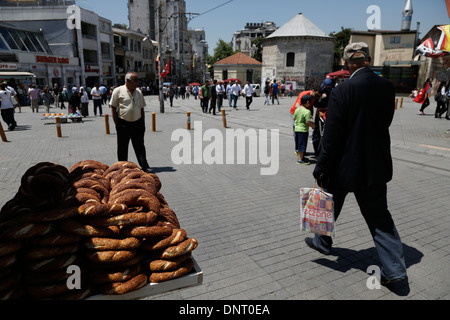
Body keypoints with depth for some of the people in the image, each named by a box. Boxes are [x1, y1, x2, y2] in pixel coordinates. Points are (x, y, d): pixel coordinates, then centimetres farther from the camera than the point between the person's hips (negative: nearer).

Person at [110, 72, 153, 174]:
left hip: (137, 123, 3)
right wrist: (117, 124, -7)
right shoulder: (118, 91, -4)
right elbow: (113, 108, -3)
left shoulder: (139, 92, 10)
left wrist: (143, 123, 10)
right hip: (123, 124, -3)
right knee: (122, 148, 7)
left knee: (140, 146, 5)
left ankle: (145, 166, 7)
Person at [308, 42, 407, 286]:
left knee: (330, 205, 19)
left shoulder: (343, 91, -18)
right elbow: (385, 122, 9)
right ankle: (394, 268, 13)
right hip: (377, 165, 5)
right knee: (379, 216, 13)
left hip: (346, 164, -4)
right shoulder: (387, 87, 0)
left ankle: (322, 242, 41)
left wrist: (321, 168, -12)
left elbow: (331, 136, -18)